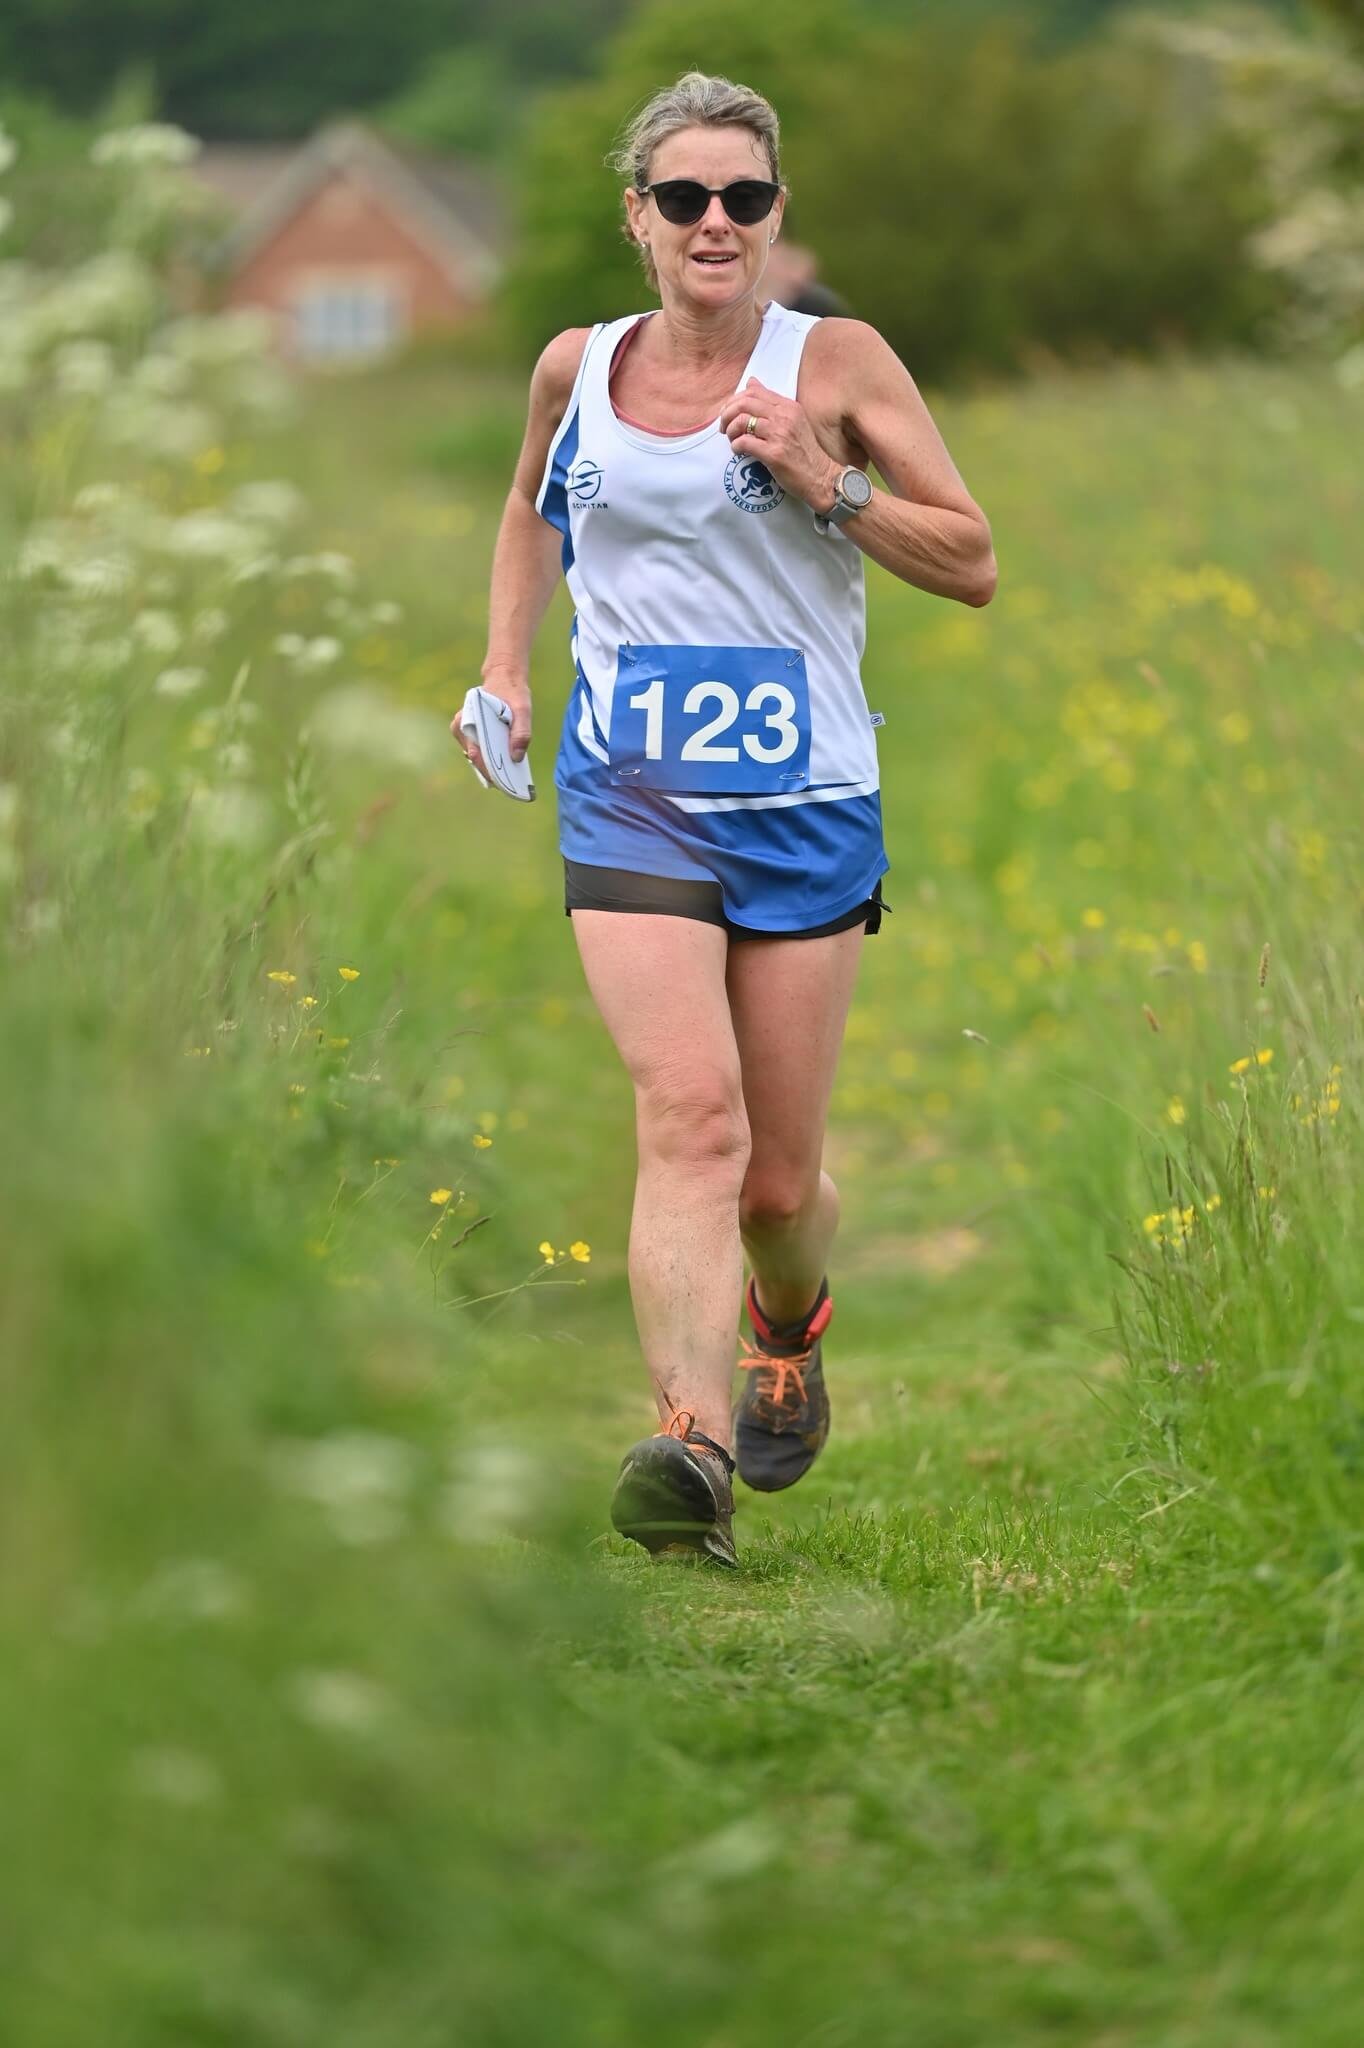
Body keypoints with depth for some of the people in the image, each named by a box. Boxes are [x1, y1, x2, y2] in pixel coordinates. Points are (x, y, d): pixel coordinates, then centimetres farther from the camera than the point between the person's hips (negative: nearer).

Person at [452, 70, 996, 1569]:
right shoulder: (576, 368, 6)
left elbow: (972, 565, -2)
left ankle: (789, 1328, 42)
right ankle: (692, 1446, -33)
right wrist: (503, 675, 14)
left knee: (779, 1180, 7)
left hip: (807, 810, 0)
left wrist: (824, 483, -16)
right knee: (691, 1116, -22)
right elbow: (529, 510, 27)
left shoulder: (837, 364, -2)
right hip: (630, 806, 0)